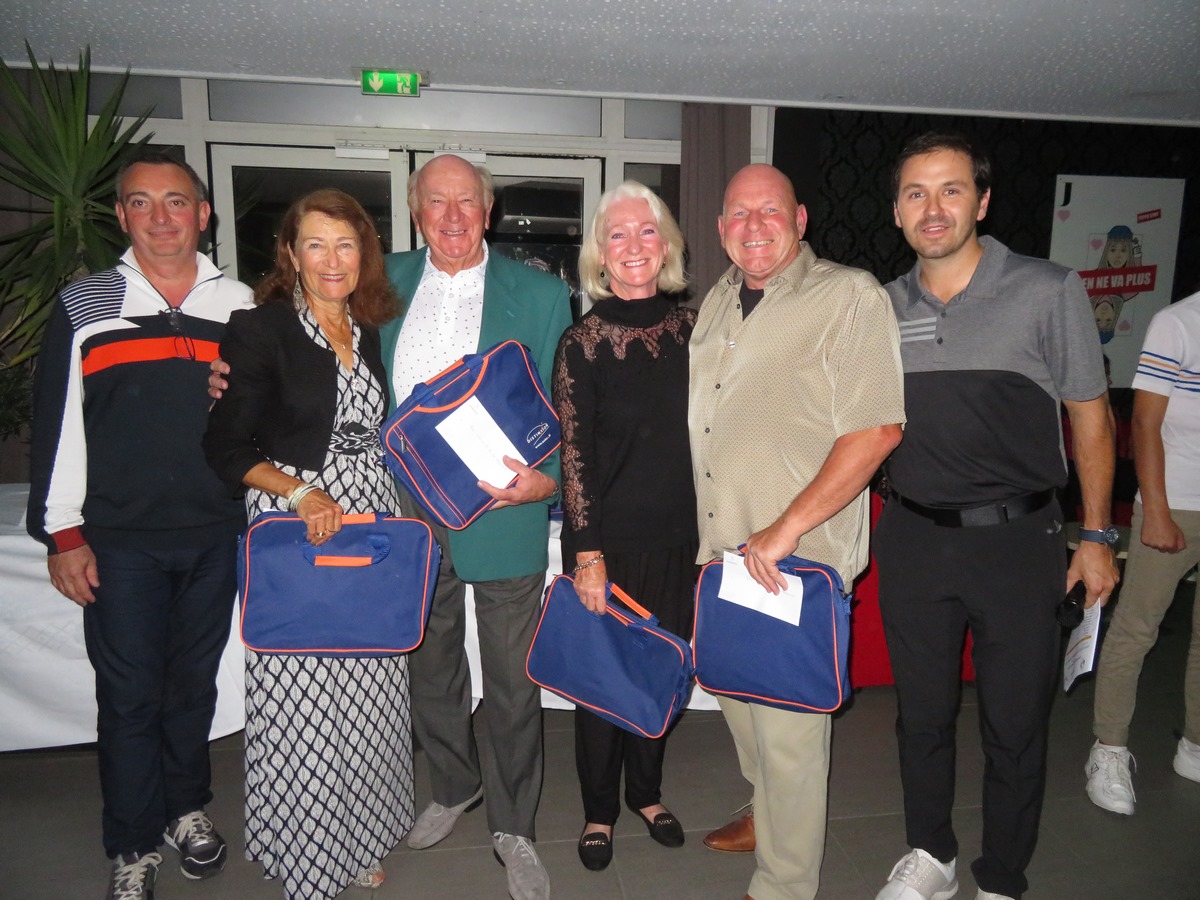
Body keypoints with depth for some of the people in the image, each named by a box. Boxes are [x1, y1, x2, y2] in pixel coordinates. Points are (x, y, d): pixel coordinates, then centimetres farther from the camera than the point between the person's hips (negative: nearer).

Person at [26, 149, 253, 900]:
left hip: (216, 534, 2)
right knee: (129, 693, 5)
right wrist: (63, 534, -4)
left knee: (196, 680, 15)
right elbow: (57, 427, -1)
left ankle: (187, 807, 36)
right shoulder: (83, 308, -1)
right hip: (120, 538, -2)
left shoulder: (240, 307, 4)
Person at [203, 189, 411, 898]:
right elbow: (228, 447, -7)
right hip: (295, 524, -4)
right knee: (301, 696, 1)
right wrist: (302, 493, -19)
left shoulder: (373, 331, 11)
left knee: (370, 694, 9)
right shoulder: (259, 329, -5)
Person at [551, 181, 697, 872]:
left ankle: (648, 792, 39)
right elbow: (573, 454, -9)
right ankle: (600, 810, 31)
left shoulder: (691, 327, 3)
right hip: (611, 536, -3)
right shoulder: (584, 342, -8)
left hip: (678, 535, 4)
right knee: (603, 671, 9)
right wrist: (588, 553, -12)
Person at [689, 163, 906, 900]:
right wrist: (715, 535, 15)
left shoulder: (851, 297, -11)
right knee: (739, 700, 22)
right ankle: (765, 814, 47)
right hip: (721, 550, 8)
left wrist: (785, 529, -21)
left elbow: (878, 430, -19)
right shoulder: (718, 304, 13)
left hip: (798, 560, -7)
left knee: (789, 728, 3)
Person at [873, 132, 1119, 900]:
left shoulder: (1048, 291, -5)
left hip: (1016, 539, -2)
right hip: (913, 540, 3)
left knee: (1015, 725, 9)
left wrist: (1096, 535, 1)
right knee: (922, 711, 16)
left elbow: (1091, 418, 2)